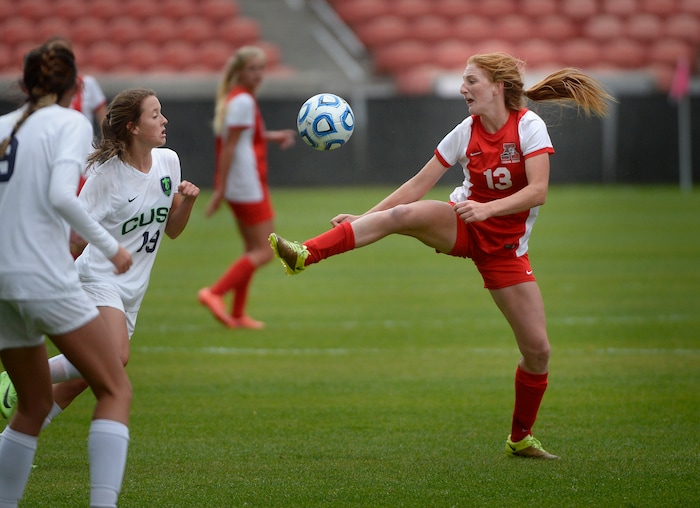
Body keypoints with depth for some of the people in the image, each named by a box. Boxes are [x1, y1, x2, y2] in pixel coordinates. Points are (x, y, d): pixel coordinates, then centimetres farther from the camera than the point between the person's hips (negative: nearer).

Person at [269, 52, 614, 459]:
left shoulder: (529, 126, -14)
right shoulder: (466, 132, -4)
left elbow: (538, 191, -24)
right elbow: (419, 185, 0)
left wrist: (488, 208, -37)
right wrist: (364, 217, -4)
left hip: (505, 247, -1)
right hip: (462, 227, 1)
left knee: (538, 349, -5)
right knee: (400, 216, -30)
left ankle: (521, 438, 16)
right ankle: (304, 256, -42)